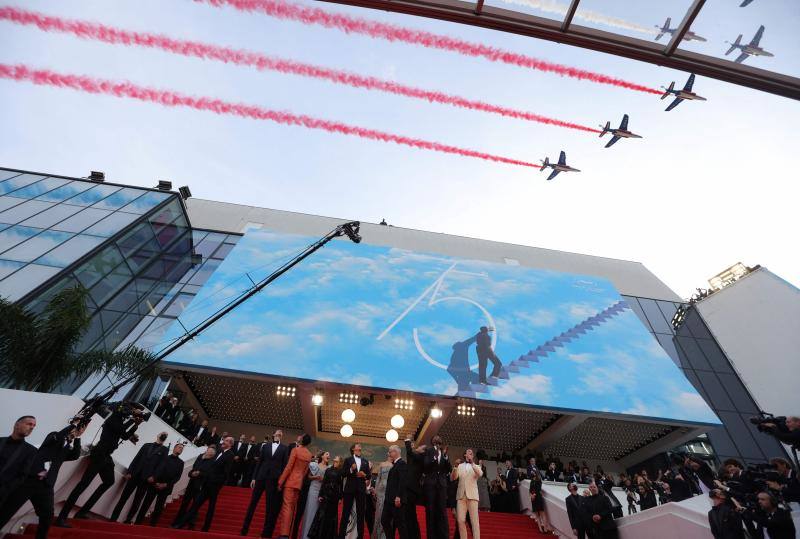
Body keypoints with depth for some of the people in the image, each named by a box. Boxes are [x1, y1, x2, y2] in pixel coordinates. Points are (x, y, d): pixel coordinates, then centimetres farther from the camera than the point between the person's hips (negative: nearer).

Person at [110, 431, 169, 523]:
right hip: (135, 474, 2)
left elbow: (161, 464, -3)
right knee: (124, 497, 2)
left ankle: (128, 520, 15)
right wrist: (128, 472, -1)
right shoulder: (146, 445, 12)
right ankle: (113, 518, 13)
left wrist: (153, 476, -13)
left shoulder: (164, 450, 4)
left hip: (146, 478, -2)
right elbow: (136, 459, 9)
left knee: (137, 501, 4)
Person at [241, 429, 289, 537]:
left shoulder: (285, 448, 6)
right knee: (252, 503, 5)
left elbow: (285, 465, 1)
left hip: (274, 479, -1)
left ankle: (266, 533, 12)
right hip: (261, 477, 2)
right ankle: (244, 529, 19)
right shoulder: (265, 445, 10)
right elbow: (259, 462, 9)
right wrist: (254, 477, 2)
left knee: (270, 506, 2)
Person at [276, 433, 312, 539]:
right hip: (299, 482, 6)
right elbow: (306, 470, 12)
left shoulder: (295, 450, -10)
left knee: (287, 506, -5)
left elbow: (288, 467, -12)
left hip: (291, 481, -6)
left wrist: (280, 482, -8)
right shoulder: (309, 455, 8)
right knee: (293, 508, 12)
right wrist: (301, 478, 19)